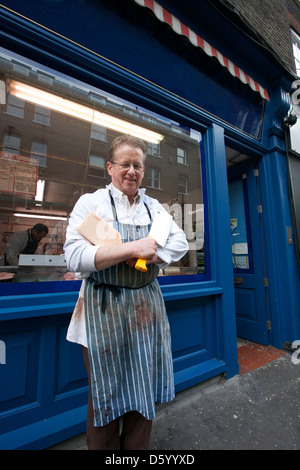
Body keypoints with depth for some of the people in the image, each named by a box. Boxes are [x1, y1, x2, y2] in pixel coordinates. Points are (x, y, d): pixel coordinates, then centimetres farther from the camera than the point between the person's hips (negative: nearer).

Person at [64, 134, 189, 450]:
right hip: (104, 309, -4)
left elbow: (180, 242, 4)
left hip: (147, 306, 5)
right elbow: (75, 257, -16)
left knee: (144, 387, 18)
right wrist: (134, 248, -22)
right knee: (107, 392, 13)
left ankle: (137, 447, 44)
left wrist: (149, 255, -15)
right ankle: (103, 448, 41)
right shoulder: (90, 202, -3)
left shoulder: (153, 206, 10)